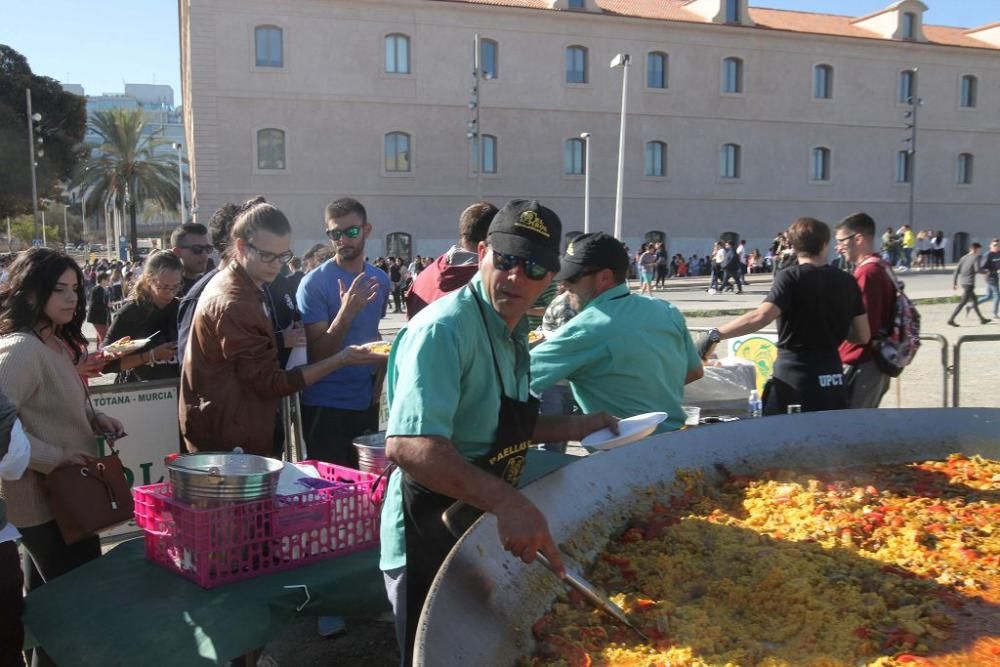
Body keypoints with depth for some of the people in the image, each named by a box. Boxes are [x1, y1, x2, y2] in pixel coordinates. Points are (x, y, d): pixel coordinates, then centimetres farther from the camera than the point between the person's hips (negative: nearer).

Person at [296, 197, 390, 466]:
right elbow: (317, 355, -17)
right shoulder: (314, 283, -12)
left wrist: (379, 377, 4)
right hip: (325, 405, -5)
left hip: (367, 402, 5)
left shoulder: (380, 280, 4)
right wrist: (346, 313, -30)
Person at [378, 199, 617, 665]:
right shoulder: (444, 329, -25)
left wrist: (569, 428, 9)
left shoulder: (514, 332, 5)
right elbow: (408, 445, -38)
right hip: (430, 544, -9)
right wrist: (506, 502, -46)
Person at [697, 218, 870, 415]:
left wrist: (716, 335, -19)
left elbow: (762, 316, -24)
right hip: (834, 379, 5)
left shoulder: (790, 277, -9)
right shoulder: (847, 281, 6)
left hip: (794, 378, -5)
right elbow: (863, 336, 9)